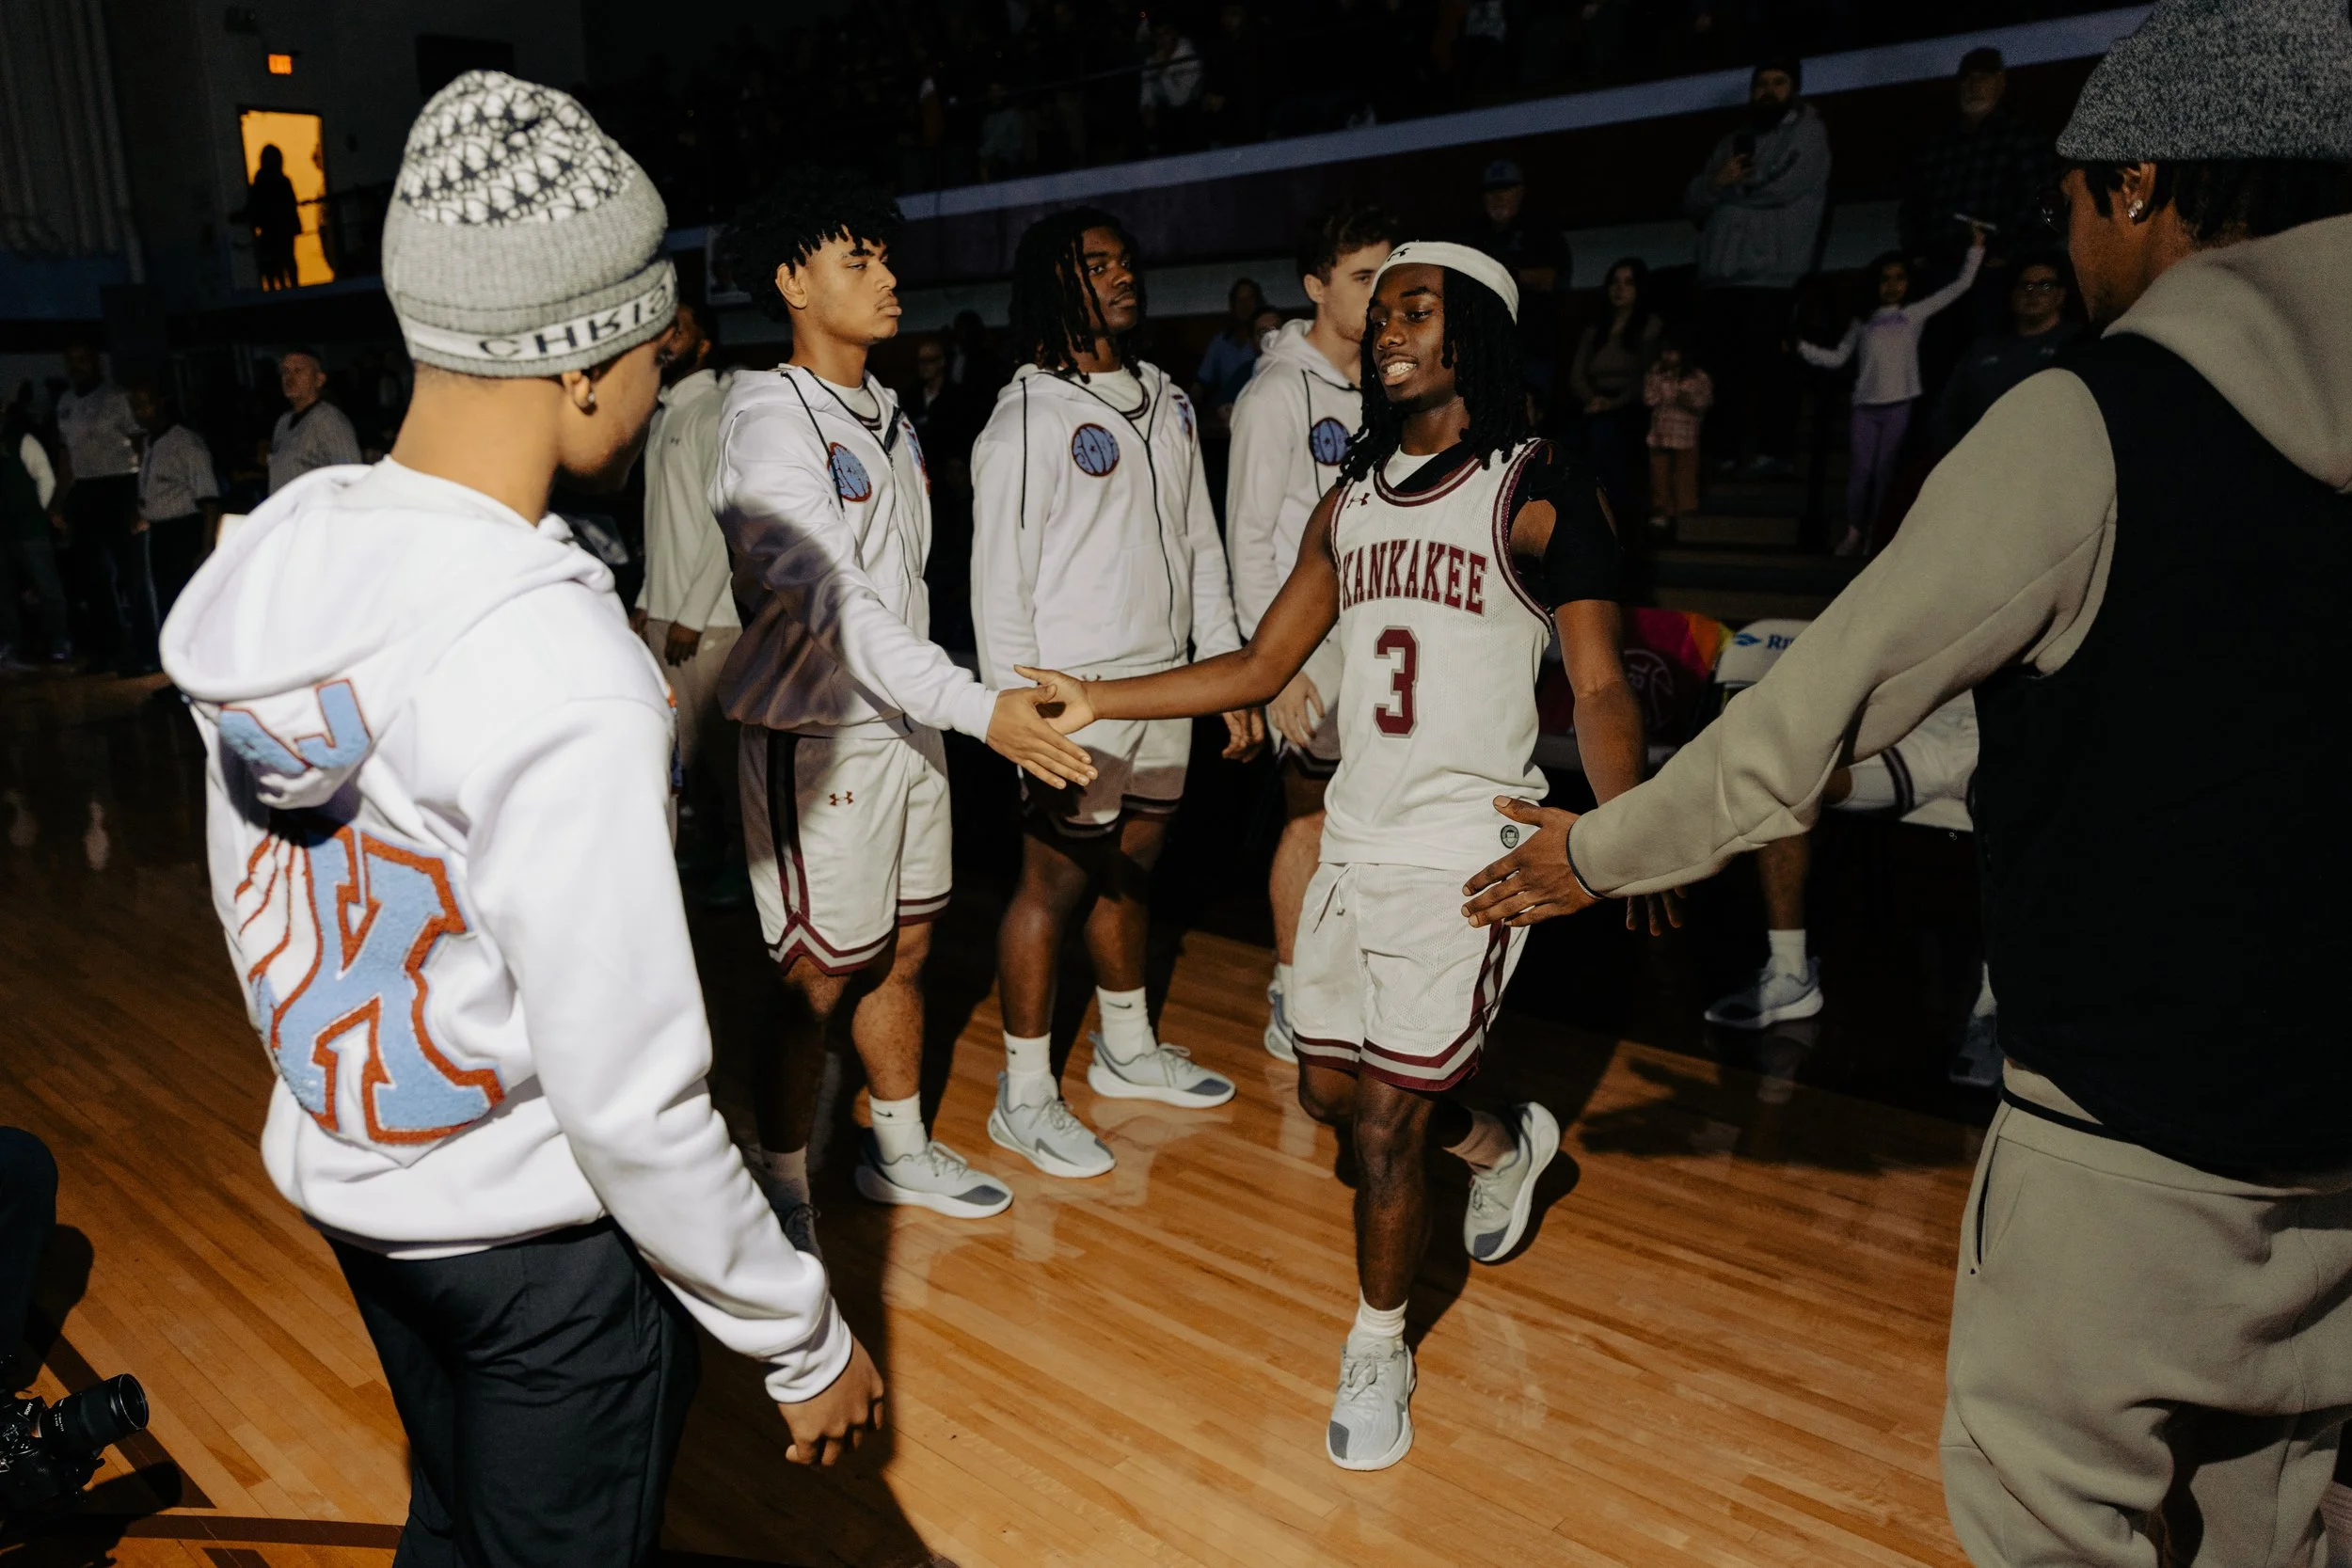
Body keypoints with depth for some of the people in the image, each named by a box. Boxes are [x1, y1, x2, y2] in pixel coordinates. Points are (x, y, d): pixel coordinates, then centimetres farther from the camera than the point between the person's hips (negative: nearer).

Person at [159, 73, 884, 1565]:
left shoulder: (263, 569, -5)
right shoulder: (564, 673, -30)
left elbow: (256, 911, 7)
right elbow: (635, 1105, -27)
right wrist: (809, 1340, -13)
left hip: (339, 1177, 7)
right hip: (548, 1228, -7)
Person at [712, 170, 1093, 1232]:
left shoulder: (886, 411, 12)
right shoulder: (769, 417, -16)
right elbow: (831, 601, -27)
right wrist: (978, 707, -34)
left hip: (907, 723, 8)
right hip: (818, 737, -8)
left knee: (903, 949, 17)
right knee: (819, 982, 2)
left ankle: (900, 1152, 35)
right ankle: (780, 1194, 21)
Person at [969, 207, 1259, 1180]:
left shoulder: (1167, 402, 12)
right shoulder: (1027, 419, -10)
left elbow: (1200, 545, 15)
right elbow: (999, 583, -11)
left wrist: (1230, 674, 11)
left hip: (1166, 685, 7)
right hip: (1077, 697, -6)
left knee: (1130, 870, 17)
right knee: (1054, 883, -1)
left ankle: (1128, 1050, 34)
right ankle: (1024, 1098, 12)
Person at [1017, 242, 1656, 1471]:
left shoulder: (1540, 491, -6)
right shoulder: (1351, 499, 12)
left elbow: (1599, 688, -12)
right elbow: (1262, 665, 15)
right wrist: (1097, 701, 8)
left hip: (1467, 857, -6)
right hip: (1354, 845, 7)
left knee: (1386, 1120, -3)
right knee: (1331, 1088, 15)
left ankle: (1378, 1348, 24)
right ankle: (1506, 1144, 44)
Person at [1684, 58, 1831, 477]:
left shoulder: (1807, 134, 9)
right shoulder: (1733, 143, 26)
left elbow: (1783, 186, -8)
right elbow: (1693, 202, 18)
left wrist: (1732, 187, 6)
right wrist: (1717, 182, -3)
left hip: (1772, 275, -5)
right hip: (1721, 275, 5)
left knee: (1769, 368, -10)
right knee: (1725, 368, -2)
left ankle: (1774, 450, -7)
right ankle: (1732, 451, 1)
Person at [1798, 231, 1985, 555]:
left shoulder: (1915, 314, 9)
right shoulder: (1862, 321, 13)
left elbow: (1961, 285, 10)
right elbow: (1837, 358, 14)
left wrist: (1976, 249, 7)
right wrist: (1802, 348, 5)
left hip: (1899, 405, -1)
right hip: (1865, 406, 1)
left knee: (1885, 470, 0)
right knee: (1860, 470, -2)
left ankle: (1876, 531, 9)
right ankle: (1853, 531, 7)